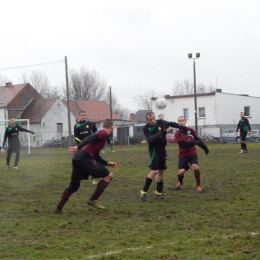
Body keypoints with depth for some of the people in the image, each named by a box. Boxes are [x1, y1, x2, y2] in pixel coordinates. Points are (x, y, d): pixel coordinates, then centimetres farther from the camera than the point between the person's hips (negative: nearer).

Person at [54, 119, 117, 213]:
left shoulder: (101, 133, 28)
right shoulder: (104, 133, 0)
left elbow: (96, 156, 31)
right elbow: (90, 138, -18)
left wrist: (107, 163, 34)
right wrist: (78, 147, -29)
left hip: (77, 159, 9)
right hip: (85, 158, -9)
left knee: (73, 185, 21)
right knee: (108, 176, 0)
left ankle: (59, 208, 24)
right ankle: (93, 200, 2)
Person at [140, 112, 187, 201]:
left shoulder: (161, 122, -3)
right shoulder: (146, 128, -15)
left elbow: (171, 123, 14)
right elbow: (150, 139, -30)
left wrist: (181, 127, 9)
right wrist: (160, 134, -40)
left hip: (162, 149, 6)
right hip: (154, 150, -5)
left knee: (161, 170, 11)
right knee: (154, 170, -18)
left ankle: (159, 191, 25)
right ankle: (144, 191, -12)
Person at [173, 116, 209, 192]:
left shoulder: (191, 130, -1)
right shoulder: (177, 133, -13)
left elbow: (198, 140, 12)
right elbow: (183, 144, -23)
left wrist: (205, 147, 16)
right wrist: (194, 142, -30)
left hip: (192, 154, 1)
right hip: (183, 155, -1)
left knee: (195, 166, -24)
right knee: (181, 172, -13)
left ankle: (198, 185, -5)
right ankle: (180, 182, 25)